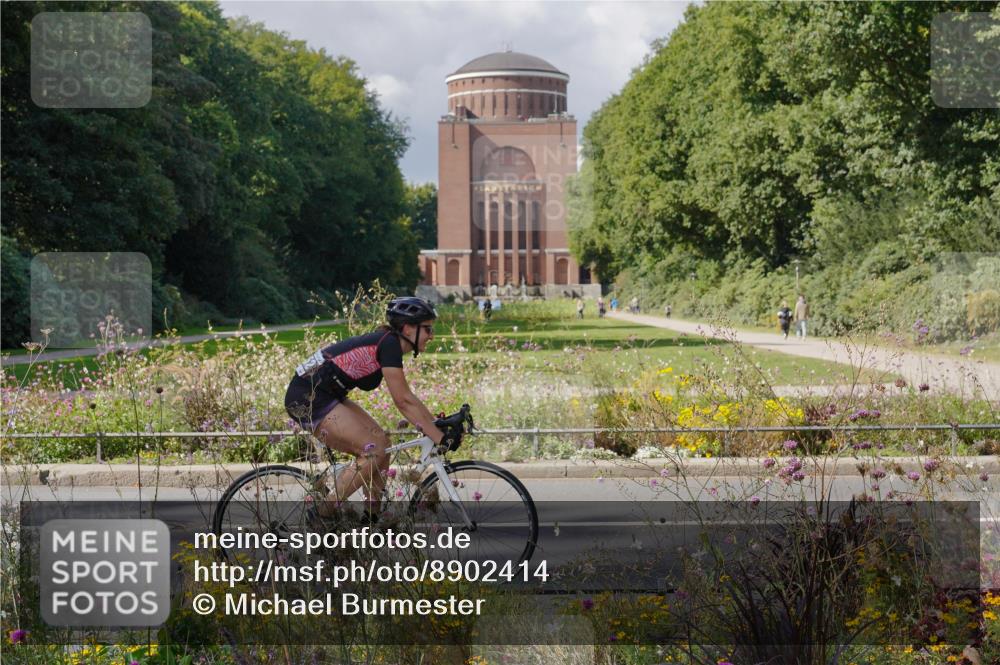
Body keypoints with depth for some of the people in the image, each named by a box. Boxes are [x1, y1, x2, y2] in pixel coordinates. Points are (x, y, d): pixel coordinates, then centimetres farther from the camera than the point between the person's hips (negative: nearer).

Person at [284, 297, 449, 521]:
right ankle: (323, 513, -5)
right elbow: (403, 402, -18)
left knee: (381, 443, 6)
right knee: (374, 450, -12)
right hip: (307, 399, -10)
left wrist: (437, 424, 14)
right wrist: (440, 438, -17)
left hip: (326, 396, 10)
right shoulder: (389, 344, -16)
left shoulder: (384, 343, 12)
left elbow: (407, 397, 19)